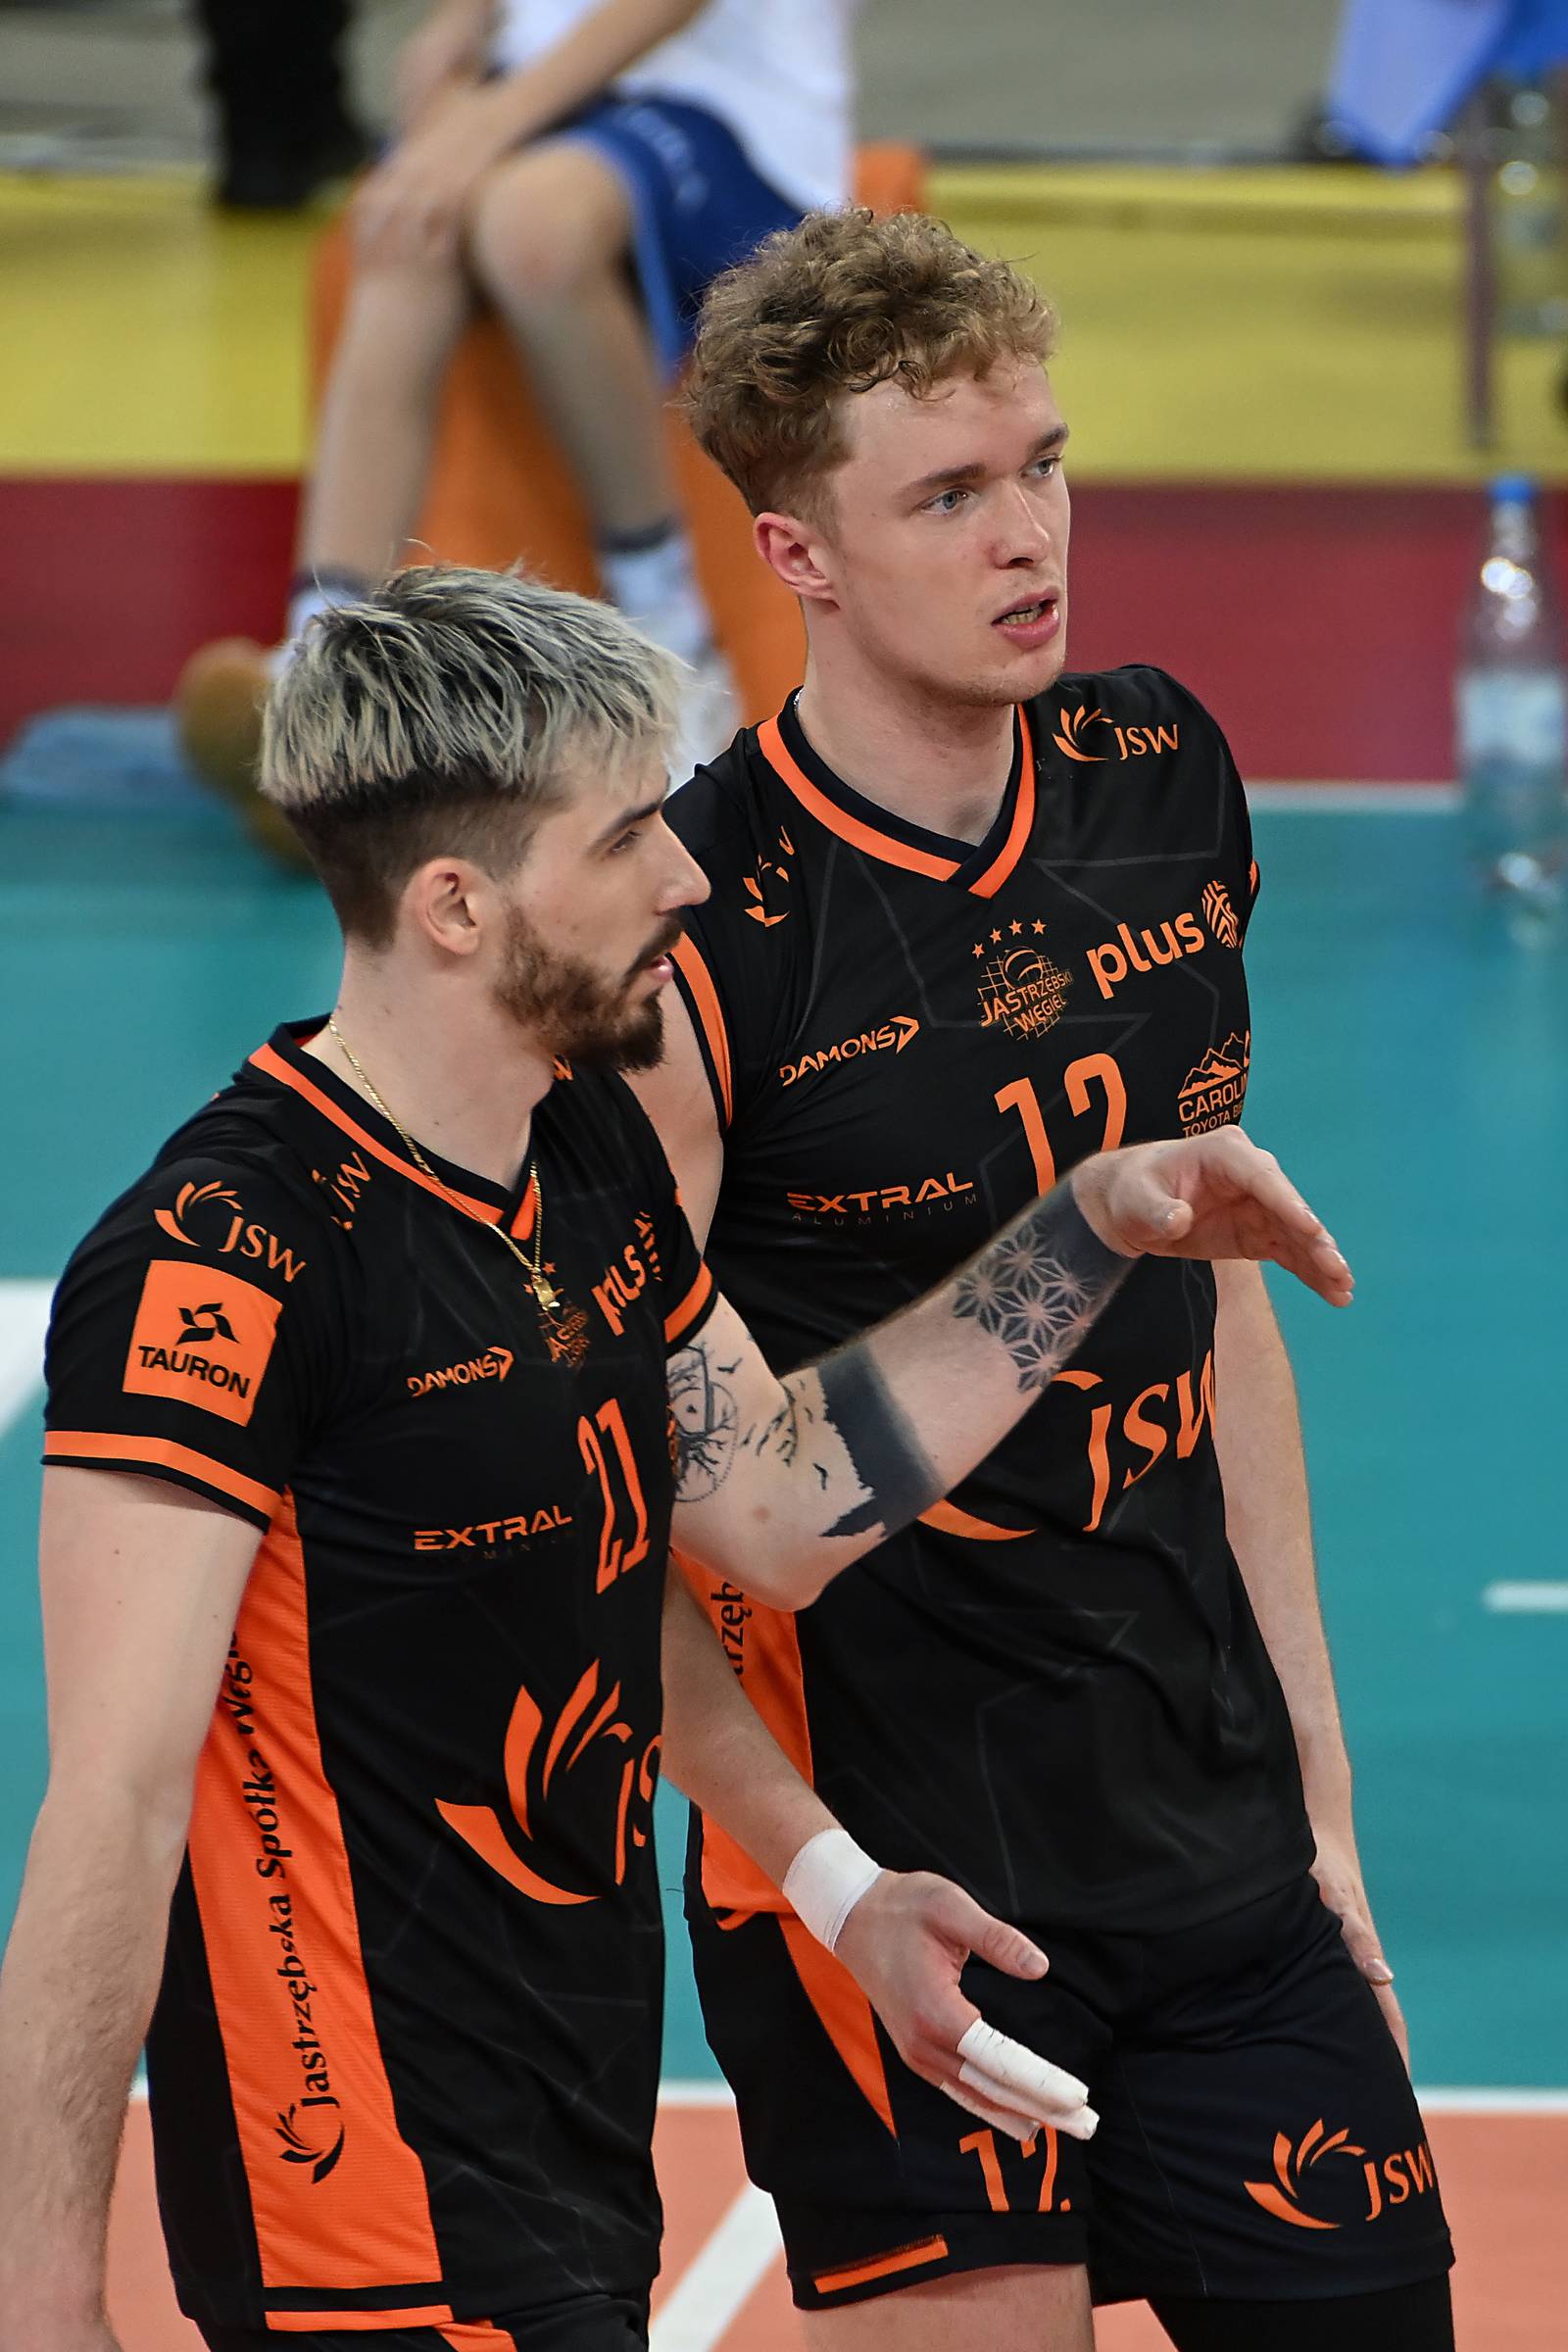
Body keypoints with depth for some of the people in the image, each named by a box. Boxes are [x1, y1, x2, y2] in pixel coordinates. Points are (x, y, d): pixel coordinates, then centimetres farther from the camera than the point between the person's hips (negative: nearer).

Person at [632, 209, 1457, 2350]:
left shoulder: (1166, 779, 5)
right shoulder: (703, 943, -15)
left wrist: (1311, 1776, 15)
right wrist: (817, 1880, -22)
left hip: (1216, 1843, 6)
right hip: (897, 1871, -6)